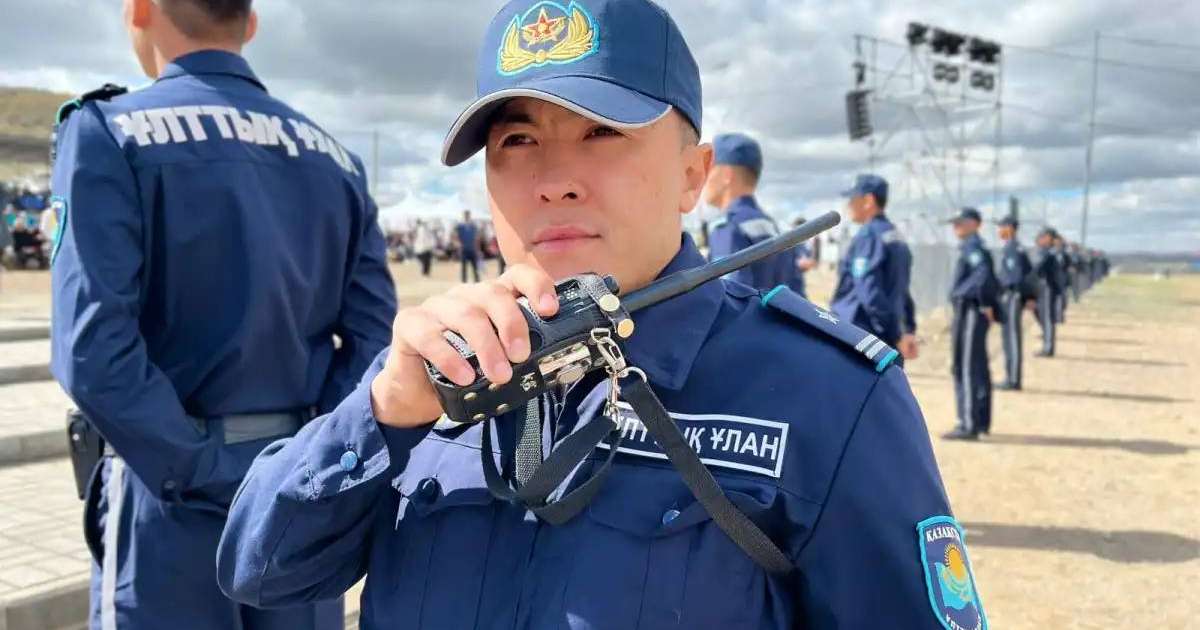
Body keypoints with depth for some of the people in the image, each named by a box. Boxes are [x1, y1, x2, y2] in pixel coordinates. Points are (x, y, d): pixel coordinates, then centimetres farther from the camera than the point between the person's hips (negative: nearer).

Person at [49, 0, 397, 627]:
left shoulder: (109, 132, -7)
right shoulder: (335, 156, 6)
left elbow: (93, 352, -18)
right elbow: (374, 340, -2)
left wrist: (205, 477, -13)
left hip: (175, 495, -4)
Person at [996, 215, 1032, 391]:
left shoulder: (1012, 249, -14)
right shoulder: (1017, 248, 17)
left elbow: (1015, 277, -22)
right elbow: (1029, 272, 24)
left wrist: (996, 281, -14)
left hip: (1011, 298, -10)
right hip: (1010, 298, 10)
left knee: (1012, 339, -7)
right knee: (1009, 339, 12)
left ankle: (1013, 380, -4)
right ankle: (1012, 378, 16)